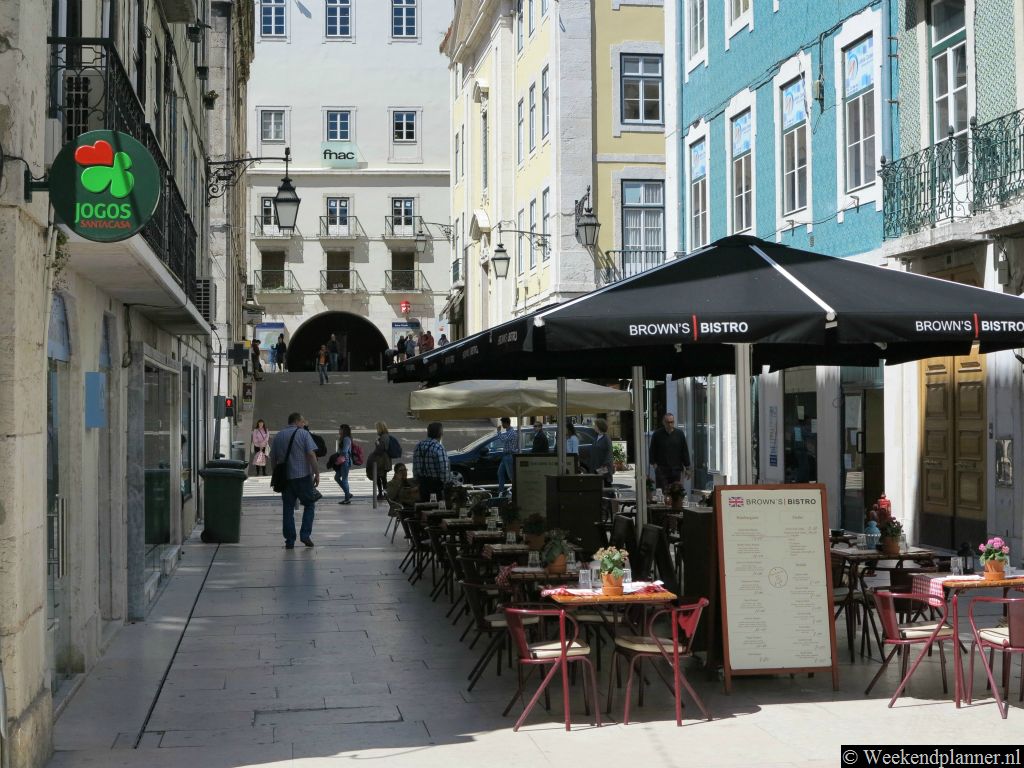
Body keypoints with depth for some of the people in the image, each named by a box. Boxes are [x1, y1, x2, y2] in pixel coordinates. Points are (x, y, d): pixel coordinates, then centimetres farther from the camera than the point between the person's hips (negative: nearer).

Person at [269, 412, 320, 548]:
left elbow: (272, 459, 13)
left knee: (288, 509, 7)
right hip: (303, 476, -4)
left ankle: (289, 541, 5)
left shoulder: (278, 436, 11)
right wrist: (317, 473, -9)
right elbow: (311, 455, -12)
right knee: (309, 505, 11)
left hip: (285, 478, 4)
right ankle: (305, 534, -2)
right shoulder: (303, 434, -3)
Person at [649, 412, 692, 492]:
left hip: (676, 470, 2)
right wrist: (654, 464, -6)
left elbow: (685, 452, 10)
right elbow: (652, 452, 6)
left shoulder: (679, 434, 7)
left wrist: (687, 468, 8)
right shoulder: (657, 435, 2)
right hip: (662, 470, -2)